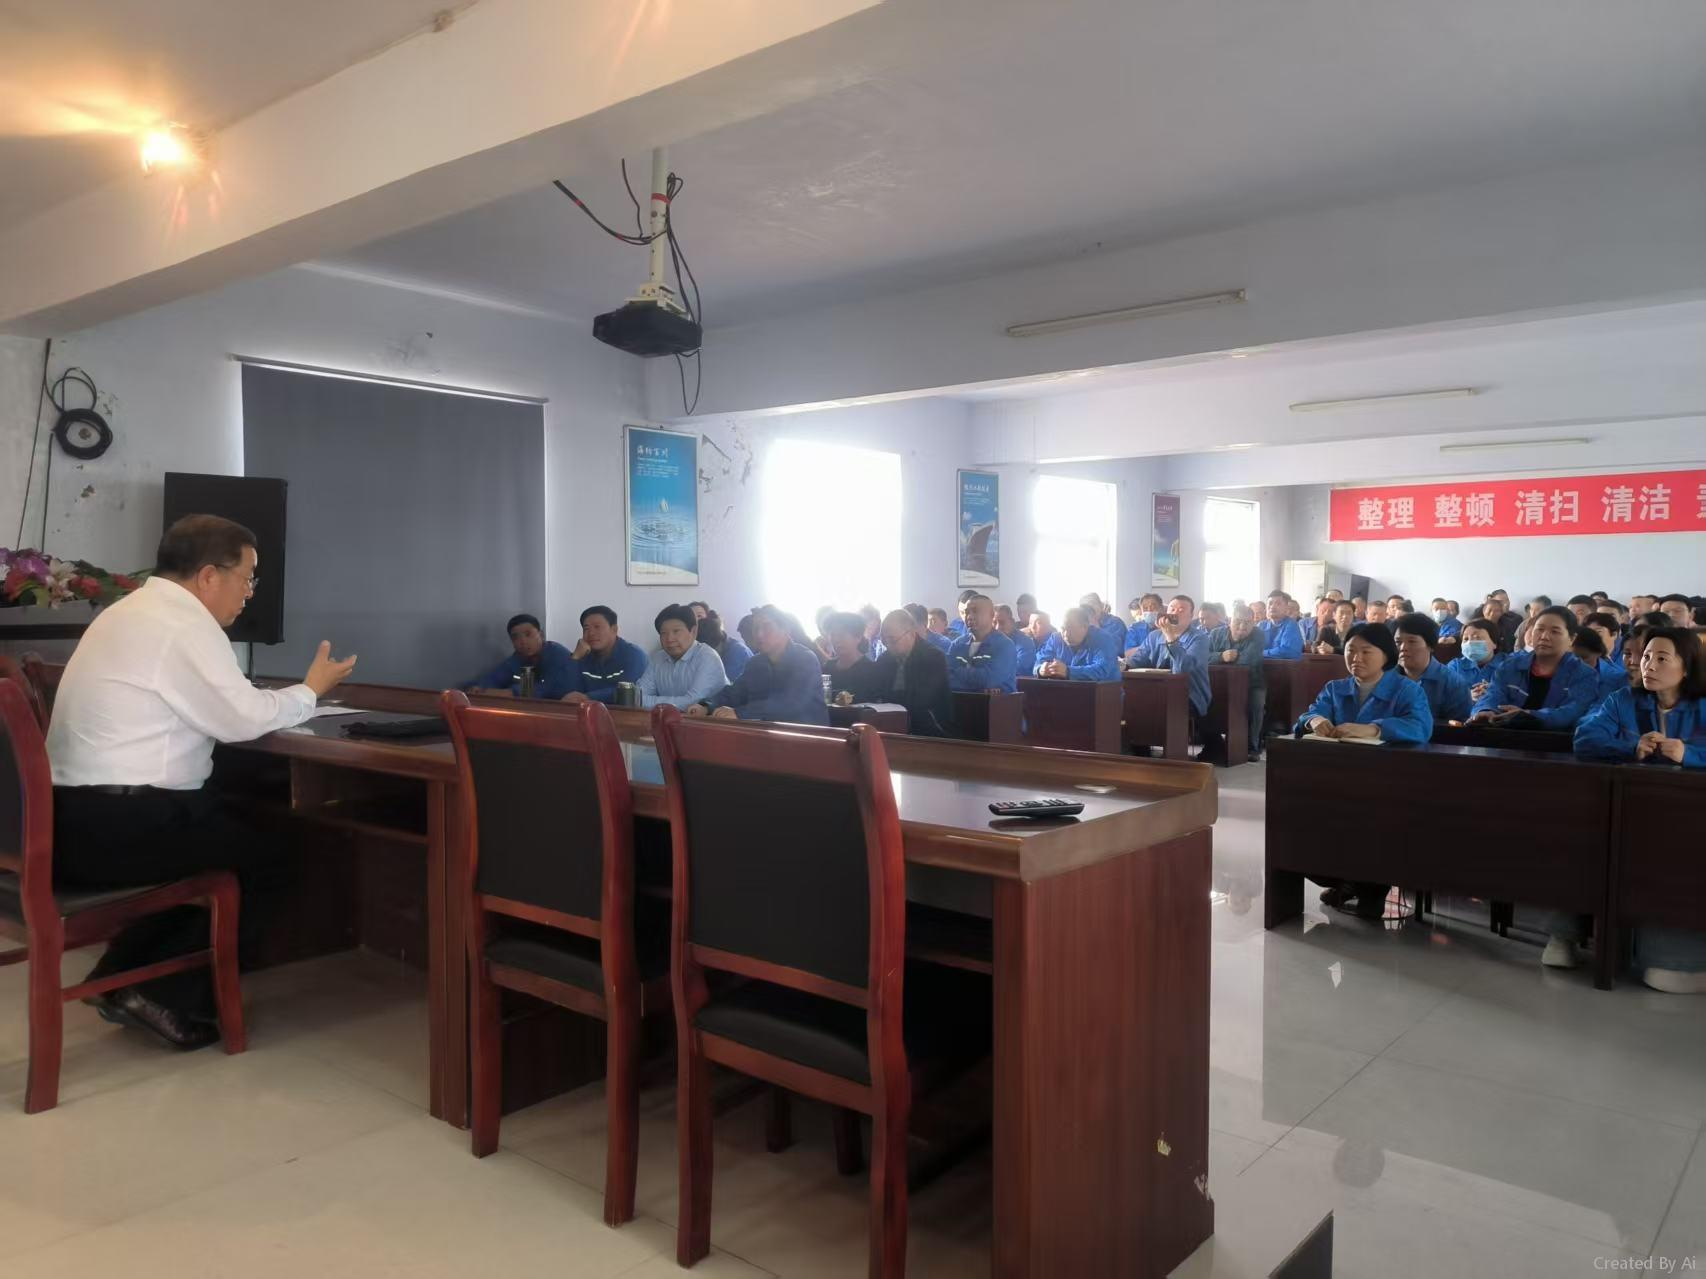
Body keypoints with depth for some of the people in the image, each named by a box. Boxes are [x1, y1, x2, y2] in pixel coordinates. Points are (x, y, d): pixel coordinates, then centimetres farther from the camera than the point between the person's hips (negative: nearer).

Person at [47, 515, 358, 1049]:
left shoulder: (132, 610, 17)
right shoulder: (184, 624, -15)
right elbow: (243, 719, -14)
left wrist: (296, 694, 11)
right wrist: (311, 690, 2)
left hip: (74, 815, 10)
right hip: (116, 826, -10)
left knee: (234, 825, 20)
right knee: (267, 849, 2)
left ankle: (123, 976, 18)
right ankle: (171, 998, 5)